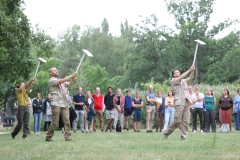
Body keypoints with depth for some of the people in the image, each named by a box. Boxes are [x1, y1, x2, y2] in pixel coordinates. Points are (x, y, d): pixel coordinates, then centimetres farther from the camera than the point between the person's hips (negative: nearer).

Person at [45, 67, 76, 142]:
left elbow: (69, 84, 11)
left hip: (64, 104, 6)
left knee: (67, 120, -4)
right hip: (56, 104, -6)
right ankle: (48, 137, 6)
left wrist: (73, 79, -9)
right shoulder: (51, 80, 0)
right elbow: (61, 81, -16)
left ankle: (68, 137, -6)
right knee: (54, 122, -5)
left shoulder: (61, 81, 22)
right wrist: (71, 76, -14)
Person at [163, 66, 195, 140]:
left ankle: (184, 136, 0)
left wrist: (192, 71, -10)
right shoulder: (173, 81, 6)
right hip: (179, 103, -6)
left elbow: (190, 78, 7)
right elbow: (181, 77, -9)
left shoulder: (184, 81, 23)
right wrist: (189, 70, -8)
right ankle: (166, 133, 5)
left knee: (186, 121, -2)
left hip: (186, 103, 6)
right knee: (177, 121, -9)